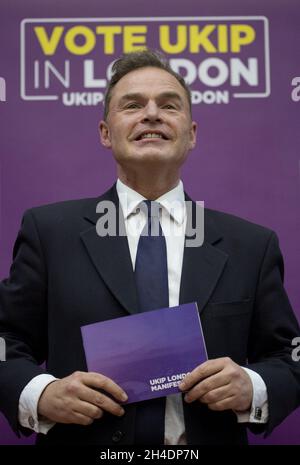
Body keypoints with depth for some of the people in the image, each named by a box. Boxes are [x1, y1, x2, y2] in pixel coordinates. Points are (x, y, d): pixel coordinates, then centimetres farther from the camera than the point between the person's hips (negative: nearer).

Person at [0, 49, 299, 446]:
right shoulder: (49, 230, -4)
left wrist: (253, 389, -18)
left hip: (210, 438, 1)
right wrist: (41, 394, -21)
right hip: (83, 435, -1)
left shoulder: (252, 245, -1)